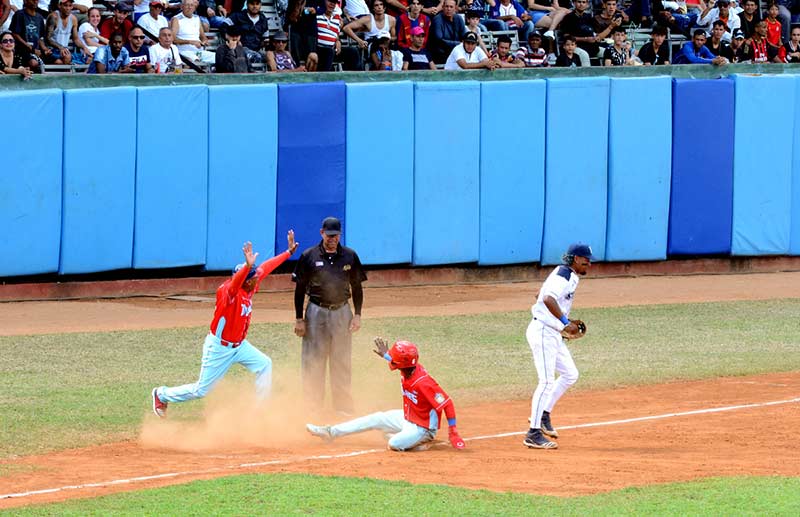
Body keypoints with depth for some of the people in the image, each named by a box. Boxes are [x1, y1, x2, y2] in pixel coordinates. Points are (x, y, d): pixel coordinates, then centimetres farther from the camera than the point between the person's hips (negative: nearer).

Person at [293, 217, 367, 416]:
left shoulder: (350, 256, 2)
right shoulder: (309, 256, -4)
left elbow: (357, 287, 9)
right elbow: (300, 289, 0)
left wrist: (357, 315, 1)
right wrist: (299, 319, -4)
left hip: (342, 312, 2)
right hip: (316, 312, -2)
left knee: (342, 362, 8)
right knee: (313, 362, 0)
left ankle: (343, 405, 16)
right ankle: (313, 406, 7)